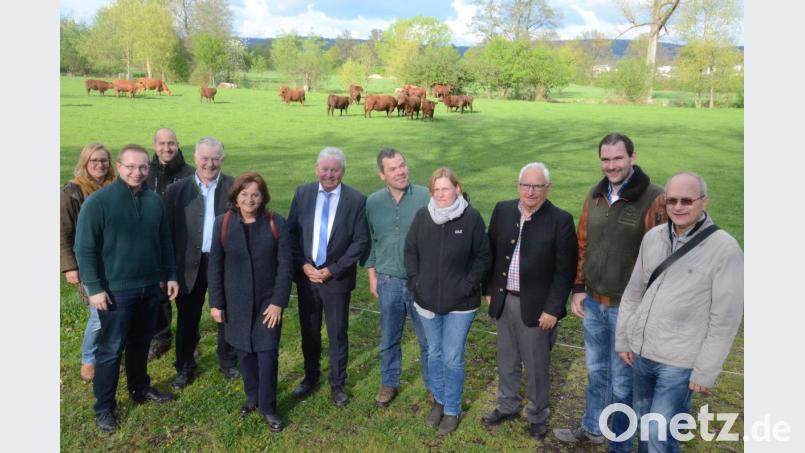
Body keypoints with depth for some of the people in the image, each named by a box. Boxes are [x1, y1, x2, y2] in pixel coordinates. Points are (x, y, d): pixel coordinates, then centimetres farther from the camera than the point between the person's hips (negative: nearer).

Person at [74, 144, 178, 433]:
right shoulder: (98, 201, -12)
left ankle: (140, 389, 37)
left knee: (141, 342, 19)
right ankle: (104, 407, 19)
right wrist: (95, 288, -14)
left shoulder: (154, 201, 3)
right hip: (115, 289, -4)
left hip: (150, 286, 5)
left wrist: (170, 275, 10)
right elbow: (84, 248, -11)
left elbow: (164, 242, 11)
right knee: (111, 349, 5)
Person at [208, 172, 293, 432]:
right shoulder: (223, 224, -4)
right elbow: (215, 266, -1)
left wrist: (278, 302, -12)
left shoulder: (277, 224, -8)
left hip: (268, 301, -1)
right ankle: (252, 397, 33)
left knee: (267, 353, -1)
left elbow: (285, 265, -7)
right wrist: (216, 303, -3)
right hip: (236, 303, 2)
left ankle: (268, 408, 14)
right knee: (245, 352, 13)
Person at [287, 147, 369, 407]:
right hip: (306, 275, 3)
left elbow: (360, 241, -9)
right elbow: (291, 232, 2)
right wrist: (303, 265, -9)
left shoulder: (356, 200, -8)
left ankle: (337, 384, 27)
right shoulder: (303, 193, 0)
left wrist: (333, 270, -13)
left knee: (338, 334, 9)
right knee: (309, 331, 16)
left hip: (337, 278, -2)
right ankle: (310, 376, 37)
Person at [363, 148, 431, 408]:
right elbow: (369, 242, 8)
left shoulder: (426, 197, -11)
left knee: (428, 337, 11)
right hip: (388, 281, 2)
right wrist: (372, 276, 8)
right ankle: (389, 383, 35)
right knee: (389, 338, 16)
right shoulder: (373, 203, -1)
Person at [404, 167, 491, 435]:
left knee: (453, 358, 4)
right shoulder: (422, 216, -4)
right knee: (434, 354, 17)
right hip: (428, 300, 3)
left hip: (460, 303, -3)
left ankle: (452, 409, 24)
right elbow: (410, 251, 7)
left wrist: (469, 285, -11)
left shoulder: (471, 218, -11)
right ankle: (439, 400, 38)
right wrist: (415, 282, -2)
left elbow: (483, 256, -4)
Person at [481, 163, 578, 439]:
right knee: (507, 361, 20)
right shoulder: (502, 210, 0)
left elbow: (565, 270, -12)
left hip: (537, 305, -4)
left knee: (536, 366, 12)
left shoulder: (560, 220, -14)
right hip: (504, 301, 4)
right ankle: (507, 406, 41)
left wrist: (553, 308, -14)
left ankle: (537, 416, 34)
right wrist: (489, 290, 8)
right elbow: (490, 253, 8)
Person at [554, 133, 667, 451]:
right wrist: (578, 289, 8)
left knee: (623, 381, 11)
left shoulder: (653, 199, -16)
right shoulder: (595, 195, 4)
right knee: (596, 371, 23)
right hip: (593, 303, 6)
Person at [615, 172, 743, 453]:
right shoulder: (652, 237, 1)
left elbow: (726, 319, -12)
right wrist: (623, 338, 10)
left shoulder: (725, 248, -14)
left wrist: (706, 372, -11)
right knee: (643, 425, 19)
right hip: (641, 352, 5)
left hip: (679, 363, -5)